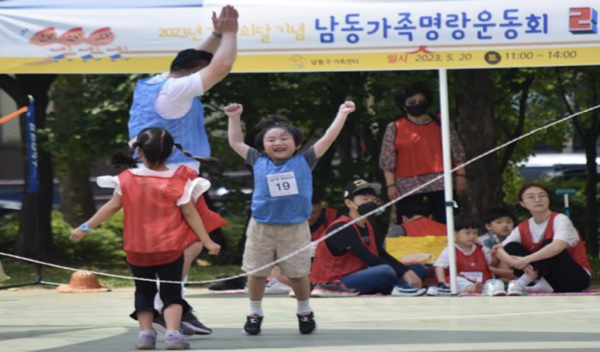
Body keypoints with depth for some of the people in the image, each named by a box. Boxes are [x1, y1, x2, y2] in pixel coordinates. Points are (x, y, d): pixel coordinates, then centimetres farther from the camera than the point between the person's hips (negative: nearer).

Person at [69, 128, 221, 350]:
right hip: (170, 248, -1)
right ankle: (173, 333, -14)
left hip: (138, 249, 1)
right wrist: (207, 241, -2)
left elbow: (112, 206, -3)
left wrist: (86, 227, 5)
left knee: (144, 290, 17)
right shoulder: (179, 181, -9)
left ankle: (146, 333, 7)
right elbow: (190, 214, -8)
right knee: (171, 292, 4)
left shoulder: (128, 179, -6)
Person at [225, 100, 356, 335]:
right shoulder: (259, 162, 4)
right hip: (262, 228, 1)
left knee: (298, 273, 5)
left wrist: (342, 113, -1)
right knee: (256, 272, 6)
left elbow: (328, 139, 0)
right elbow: (236, 143, 15)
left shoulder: (304, 162, 0)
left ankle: (304, 312, 26)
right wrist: (234, 118, 16)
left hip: (295, 229, -1)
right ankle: (254, 313, 22)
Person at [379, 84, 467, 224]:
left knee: (444, 223, 1)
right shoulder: (394, 128, 7)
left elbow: (457, 151, 11)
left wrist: (460, 175, 3)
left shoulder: (440, 123, 11)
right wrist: (391, 185, -3)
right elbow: (387, 160, 4)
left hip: (440, 183, 1)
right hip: (408, 186, -1)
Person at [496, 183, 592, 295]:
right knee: (511, 247, -11)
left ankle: (521, 283, -40)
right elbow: (500, 250, -6)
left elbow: (557, 247, -35)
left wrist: (525, 260, -39)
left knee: (548, 243, -29)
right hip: (547, 277, 5)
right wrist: (513, 261, -30)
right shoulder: (523, 228, 2)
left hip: (576, 277, -5)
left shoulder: (560, 219, -15)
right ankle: (542, 285, -29)